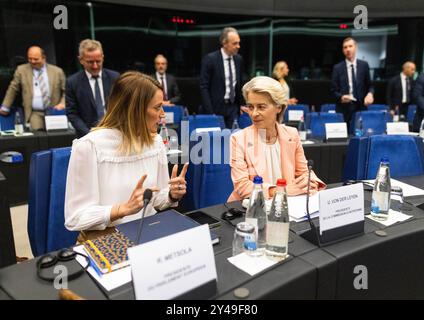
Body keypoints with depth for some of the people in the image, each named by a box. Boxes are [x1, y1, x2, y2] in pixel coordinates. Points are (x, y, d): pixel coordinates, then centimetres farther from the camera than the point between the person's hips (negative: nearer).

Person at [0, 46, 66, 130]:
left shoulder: (57, 71, 7)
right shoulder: (21, 70, 8)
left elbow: (66, 91, 12)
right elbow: (13, 89, 17)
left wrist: (63, 103, -6)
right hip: (35, 113, 0)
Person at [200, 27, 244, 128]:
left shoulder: (239, 59, 8)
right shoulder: (210, 59, -9)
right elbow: (204, 88, -11)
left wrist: (241, 105, 10)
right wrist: (210, 113, -16)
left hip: (233, 108, 5)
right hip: (215, 108, -5)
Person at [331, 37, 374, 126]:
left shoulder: (364, 65, 9)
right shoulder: (337, 68, 4)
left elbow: (369, 85, 13)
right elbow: (334, 90, 4)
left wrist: (370, 93, -8)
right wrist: (341, 97, -16)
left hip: (361, 107, 2)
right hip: (344, 109, -1)